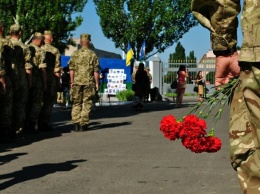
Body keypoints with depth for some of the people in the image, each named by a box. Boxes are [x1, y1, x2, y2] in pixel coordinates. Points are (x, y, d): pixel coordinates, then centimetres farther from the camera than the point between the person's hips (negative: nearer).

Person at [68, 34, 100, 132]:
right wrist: (97, 83, 4)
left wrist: (72, 81, 9)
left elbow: (71, 69, 2)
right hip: (89, 82, -2)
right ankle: (83, 124, 1)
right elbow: (96, 71, -2)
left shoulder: (75, 54, 3)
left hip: (77, 82, 2)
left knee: (76, 103, 9)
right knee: (86, 103, 3)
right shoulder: (93, 55, -1)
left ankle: (76, 124, 5)